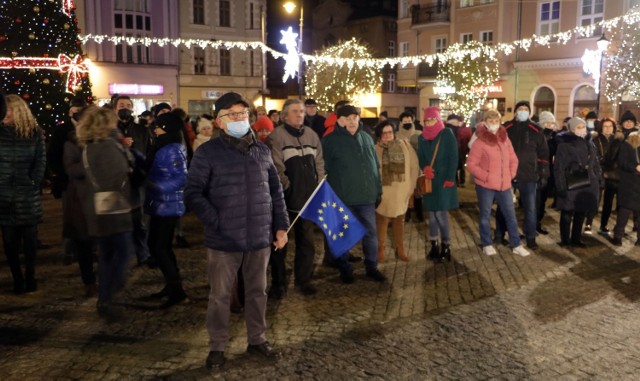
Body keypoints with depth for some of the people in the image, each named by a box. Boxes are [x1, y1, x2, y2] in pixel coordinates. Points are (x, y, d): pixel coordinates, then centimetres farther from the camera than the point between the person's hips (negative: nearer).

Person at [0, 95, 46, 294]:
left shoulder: (35, 133, 1)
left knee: (30, 238, 7)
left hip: (28, 195, 0)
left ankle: (30, 277, 19)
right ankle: (17, 278, 13)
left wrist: (33, 183, -6)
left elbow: (40, 161, 3)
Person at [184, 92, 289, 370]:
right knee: (220, 295, 8)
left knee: (257, 291, 15)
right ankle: (217, 347, 25)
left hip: (260, 237, 4)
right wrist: (216, 222, -15)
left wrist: (281, 226, 7)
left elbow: (276, 190, 12)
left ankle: (257, 339, 33)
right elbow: (193, 193, -7)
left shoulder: (261, 151, 8)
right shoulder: (208, 153, -6)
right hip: (224, 240, -3)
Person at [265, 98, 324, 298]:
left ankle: (304, 280, 29)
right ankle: (278, 283, 19)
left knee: (307, 241, 14)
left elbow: (319, 163, 13)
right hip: (285, 198, -5)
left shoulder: (311, 135, 9)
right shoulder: (277, 136, -11)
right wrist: (288, 188, -14)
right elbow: (276, 168, -16)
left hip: (308, 198, 6)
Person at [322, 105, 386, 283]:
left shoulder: (366, 138, 10)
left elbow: (375, 165, 15)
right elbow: (325, 168, -5)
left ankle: (372, 267, 25)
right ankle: (344, 269, 23)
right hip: (342, 197, -4)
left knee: (370, 233, 10)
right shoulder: (330, 140, -5)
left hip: (367, 196, 4)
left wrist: (378, 189, 14)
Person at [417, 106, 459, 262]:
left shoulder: (447, 134, -4)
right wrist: (425, 168, -11)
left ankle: (445, 247, 5)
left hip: (443, 180, -5)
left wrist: (450, 178, -15)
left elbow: (453, 157, -8)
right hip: (429, 180, 5)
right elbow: (420, 157, 12)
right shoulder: (422, 137, 10)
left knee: (441, 213, -7)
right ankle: (434, 245, 18)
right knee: (432, 213, 9)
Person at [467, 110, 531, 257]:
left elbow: (513, 159, 14)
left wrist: (511, 175, 3)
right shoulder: (480, 142, -10)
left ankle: (516, 245, 21)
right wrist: (486, 176, -15)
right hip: (485, 186, -5)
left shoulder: (505, 139, 6)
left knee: (511, 215, 10)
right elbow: (471, 164, -12)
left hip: (504, 185, 5)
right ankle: (487, 244, 23)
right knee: (485, 216, 8)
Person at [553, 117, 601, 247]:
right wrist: (561, 186, -17)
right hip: (570, 186, -6)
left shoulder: (589, 143, 10)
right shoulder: (565, 144, -10)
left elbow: (595, 163, 16)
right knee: (567, 214, 5)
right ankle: (565, 240, 16)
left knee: (581, 213, 13)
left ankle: (576, 239, 25)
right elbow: (559, 168, -13)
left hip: (587, 185, 6)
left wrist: (598, 180, 10)